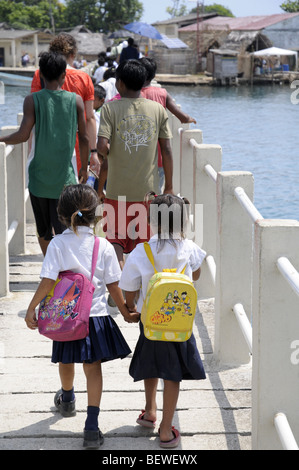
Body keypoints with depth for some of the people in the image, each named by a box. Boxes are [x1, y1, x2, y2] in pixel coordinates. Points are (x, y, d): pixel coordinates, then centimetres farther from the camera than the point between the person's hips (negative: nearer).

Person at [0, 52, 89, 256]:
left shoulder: (32, 100, -5)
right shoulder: (76, 100, -1)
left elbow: (23, 135, -12)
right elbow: (84, 138, 2)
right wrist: (84, 168, 15)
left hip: (39, 176, 0)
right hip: (65, 178, 0)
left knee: (43, 231, 16)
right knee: (63, 231, 1)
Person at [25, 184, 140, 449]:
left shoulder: (58, 244, -10)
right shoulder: (103, 246, -8)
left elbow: (48, 281, -16)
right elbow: (113, 286, -4)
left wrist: (32, 308, -8)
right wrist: (126, 313, 8)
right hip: (96, 316, -1)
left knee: (66, 361, 24)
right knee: (93, 367, 4)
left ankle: (67, 400, 52)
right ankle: (92, 427, -3)